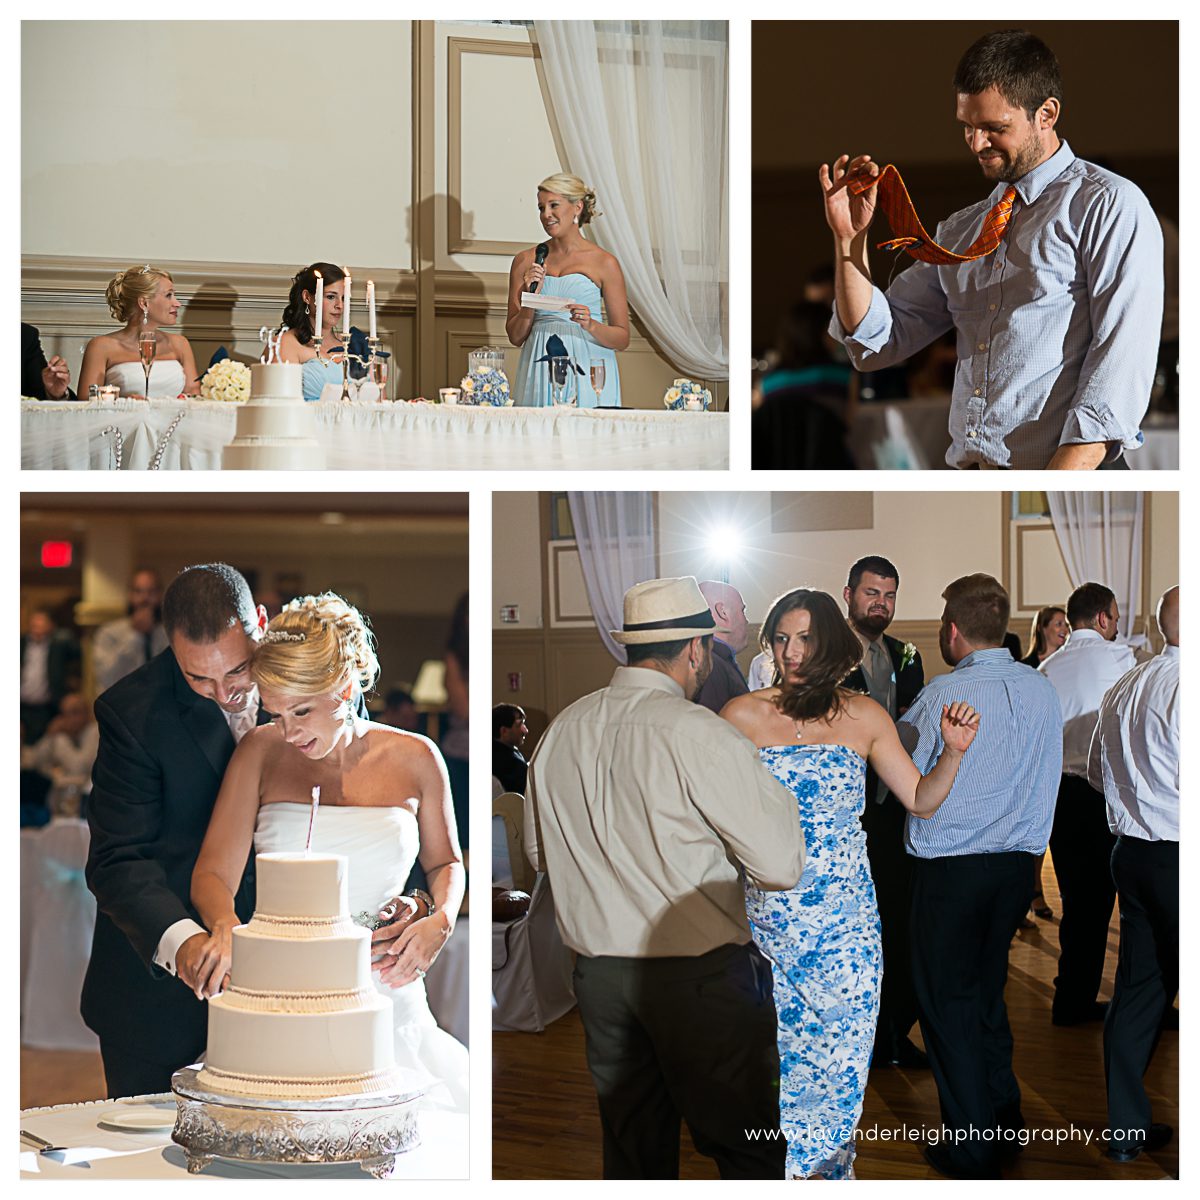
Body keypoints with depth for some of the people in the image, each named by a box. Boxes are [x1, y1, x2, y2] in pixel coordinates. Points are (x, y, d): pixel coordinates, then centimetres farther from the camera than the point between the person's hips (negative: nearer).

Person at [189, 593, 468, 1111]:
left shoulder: (414, 758, 3)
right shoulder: (260, 752, 1)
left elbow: (445, 862, 19)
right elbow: (213, 874, -2)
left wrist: (441, 922, -1)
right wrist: (225, 928, -24)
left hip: (384, 997, 1)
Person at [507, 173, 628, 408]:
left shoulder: (604, 263, 3)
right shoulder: (525, 261, 10)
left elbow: (622, 339, 4)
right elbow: (515, 337, 10)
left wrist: (591, 326, -14)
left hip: (587, 370, -2)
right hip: (540, 375, 2)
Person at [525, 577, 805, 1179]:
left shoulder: (560, 730, 5)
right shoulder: (697, 733, -14)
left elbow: (540, 852, 20)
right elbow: (782, 865, -14)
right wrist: (773, 786, 2)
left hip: (597, 970, 6)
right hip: (701, 973, -6)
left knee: (632, 1150, 15)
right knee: (749, 1150, 2)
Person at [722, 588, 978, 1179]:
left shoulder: (865, 718, 4)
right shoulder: (743, 716, -2)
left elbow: (920, 799, 7)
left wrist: (953, 752, -10)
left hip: (845, 914, 1)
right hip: (768, 913, -1)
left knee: (840, 1044, 5)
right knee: (775, 1042, 3)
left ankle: (828, 1163, 24)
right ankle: (787, 1166, 20)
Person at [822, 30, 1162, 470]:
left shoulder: (1109, 206, 1)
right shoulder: (959, 231, 22)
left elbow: (1121, 364, -9)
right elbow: (873, 341, 21)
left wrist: (1061, 484, -19)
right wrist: (850, 238, 8)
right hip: (963, 467, 6)